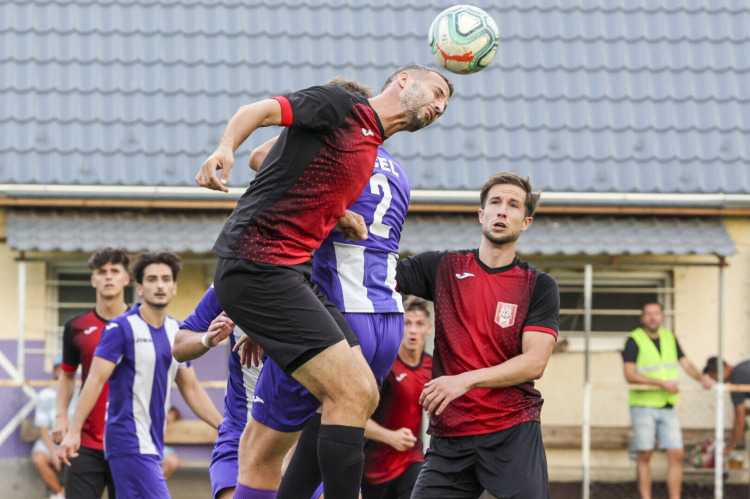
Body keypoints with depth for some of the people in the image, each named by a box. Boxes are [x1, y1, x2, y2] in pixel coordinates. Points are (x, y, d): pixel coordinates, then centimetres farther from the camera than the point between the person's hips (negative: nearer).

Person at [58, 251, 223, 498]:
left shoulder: (177, 332, 13)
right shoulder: (121, 328, -8)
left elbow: (191, 389, 20)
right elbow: (95, 380, -13)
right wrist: (73, 431, -21)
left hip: (153, 445, 7)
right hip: (130, 441, -7)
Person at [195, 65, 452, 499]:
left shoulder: (371, 153, 23)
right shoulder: (342, 106, -1)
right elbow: (262, 110, -15)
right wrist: (226, 148, -36)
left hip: (293, 273, 9)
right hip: (257, 265, -9)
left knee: (364, 396, 5)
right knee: (352, 394, -15)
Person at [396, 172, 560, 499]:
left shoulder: (540, 287, 3)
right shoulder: (443, 268, 9)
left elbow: (535, 362, -6)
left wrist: (466, 380, -19)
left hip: (513, 431, -2)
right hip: (448, 436, 2)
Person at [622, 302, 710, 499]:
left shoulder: (669, 338, 12)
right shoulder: (634, 340, -6)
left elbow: (686, 363, 14)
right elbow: (630, 375, -14)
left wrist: (702, 379, -5)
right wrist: (662, 383, -19)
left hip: (667, 407, 5)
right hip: (643, 406, -5)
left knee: (676, 454, -3)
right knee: (644, 455, -2)